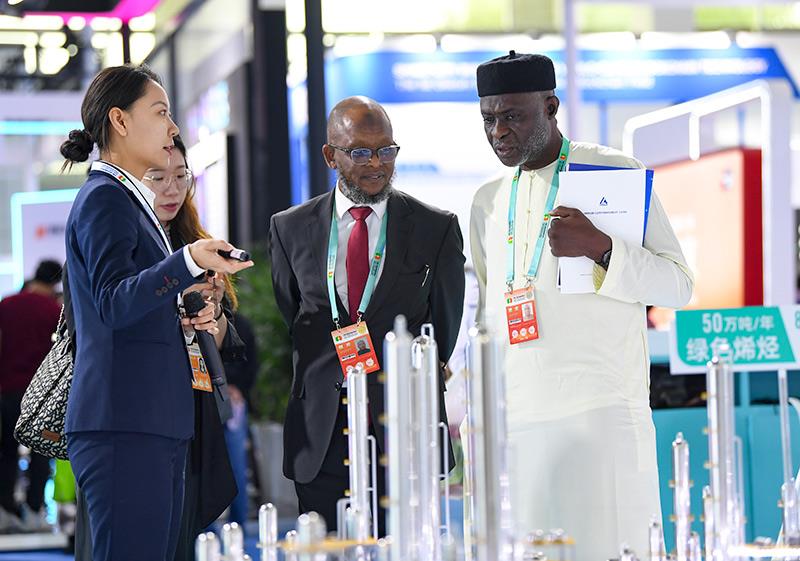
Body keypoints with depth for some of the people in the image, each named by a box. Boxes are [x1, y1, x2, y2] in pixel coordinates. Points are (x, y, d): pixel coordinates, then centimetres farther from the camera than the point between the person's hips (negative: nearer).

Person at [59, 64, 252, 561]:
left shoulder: (130, 201, 23)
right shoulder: (104, 199, -8)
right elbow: (113, 303, -21)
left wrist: (183, 320, 11)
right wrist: (188, 263, -33)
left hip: (157, 423, 10)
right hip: (123, 426, -10)